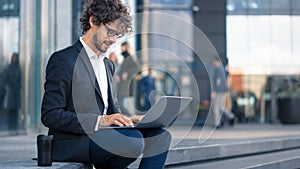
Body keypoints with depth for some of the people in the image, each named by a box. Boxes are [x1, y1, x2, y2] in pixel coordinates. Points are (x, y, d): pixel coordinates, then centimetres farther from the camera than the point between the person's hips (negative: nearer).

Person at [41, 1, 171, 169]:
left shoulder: (108, 65, 22)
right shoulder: (63, 60, -6)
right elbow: (50, 115, -14)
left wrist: (126, 120, -1)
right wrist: (100, 121, -23)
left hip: (100, 135, 9)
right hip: (72, 142, -9)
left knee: (160, 135, -11)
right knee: (133, 140, -32)